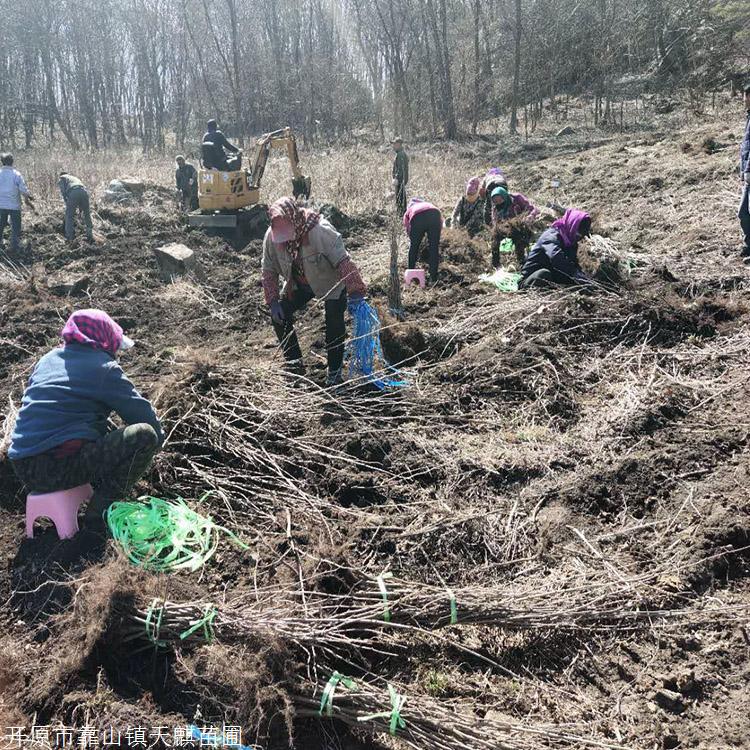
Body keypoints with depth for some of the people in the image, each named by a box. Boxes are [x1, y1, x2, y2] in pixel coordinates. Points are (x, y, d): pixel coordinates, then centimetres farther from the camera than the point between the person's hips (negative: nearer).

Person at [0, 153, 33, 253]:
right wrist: (27, 200, 6)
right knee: (15, 227, 7)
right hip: (14, 205, -3)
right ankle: (15, 247, 6)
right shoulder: (17, 174, -10)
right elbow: (24, 190, -11)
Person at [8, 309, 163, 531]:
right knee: (145, 435, -11)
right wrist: (158, 438, 19)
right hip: (56, 468, -9)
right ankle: (100, 511, -4)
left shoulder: (48, 359, 19)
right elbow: (142, 413, -3)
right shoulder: (103, 367, -3)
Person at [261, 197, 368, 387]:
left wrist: (355, 292, -43)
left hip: (331, 283, -4)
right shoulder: (271, 236, -22)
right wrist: (272, 301, -15)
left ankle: (334, 371, 3)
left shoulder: (321, 231, -37)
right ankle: (294, 363, 12)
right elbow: (269, 269, -10)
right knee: (279, 315, -5)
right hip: (298, 284, 4)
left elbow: (343, 261, -36)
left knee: (334, 323, -15)